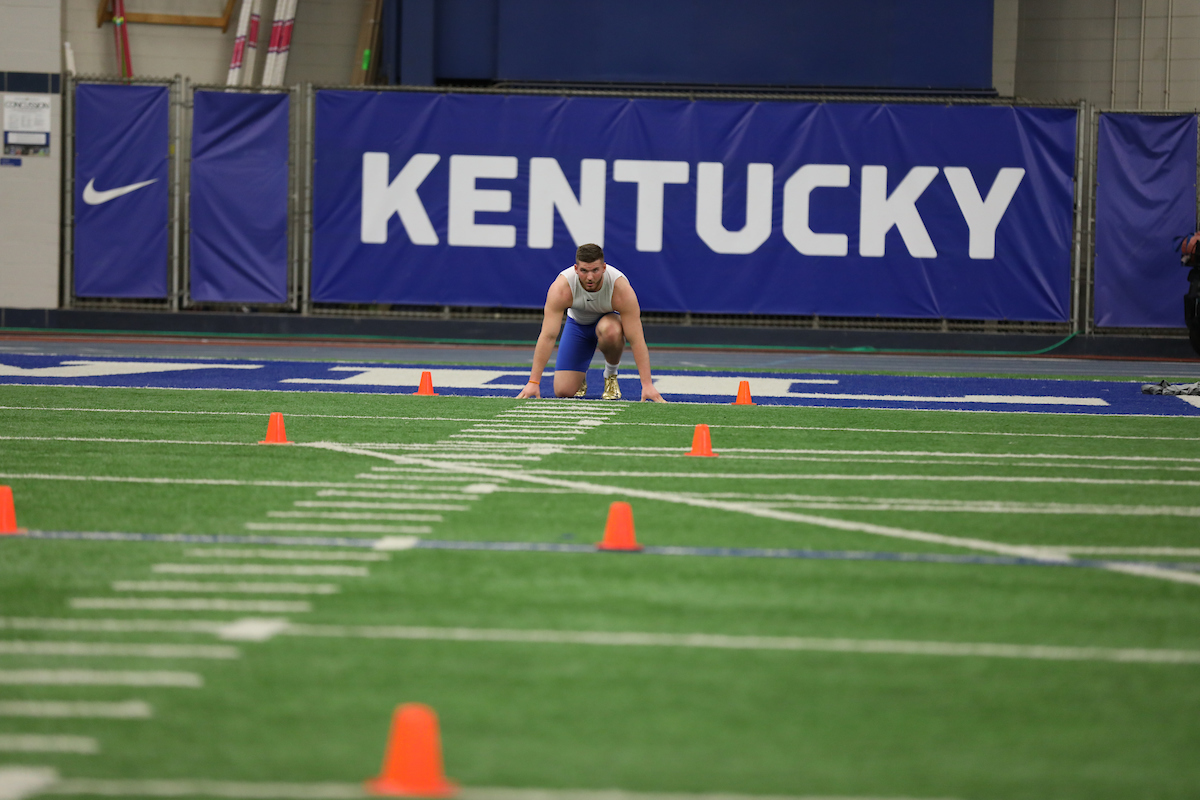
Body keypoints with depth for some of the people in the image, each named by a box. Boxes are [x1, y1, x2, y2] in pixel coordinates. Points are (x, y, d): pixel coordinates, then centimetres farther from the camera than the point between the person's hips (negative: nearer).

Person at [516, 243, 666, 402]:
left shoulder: (621, 288, -35)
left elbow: (636, 339, -35)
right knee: (563, 391, -14)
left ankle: (611, 375, -10)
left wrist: (647, 384, -41)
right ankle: (580, 376, 23)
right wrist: (533, 382, -39)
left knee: (610, 330, -41)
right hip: (578, 323, 1)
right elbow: (548, 336, -35)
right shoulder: (561, 288, -34)